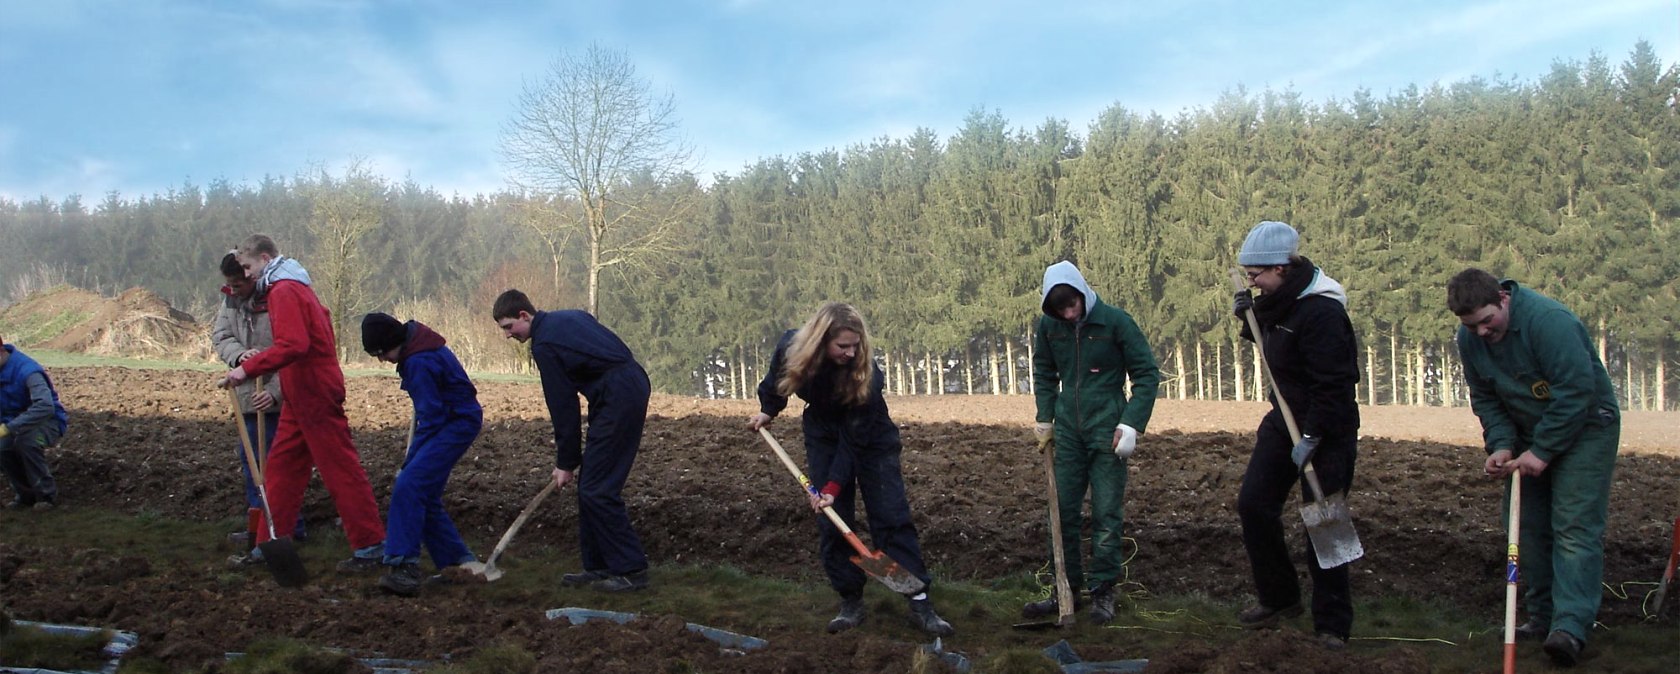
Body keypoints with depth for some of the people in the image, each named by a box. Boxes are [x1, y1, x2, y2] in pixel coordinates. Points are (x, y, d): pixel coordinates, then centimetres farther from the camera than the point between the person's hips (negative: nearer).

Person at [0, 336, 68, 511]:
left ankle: (47, 496, -18)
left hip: (47, 420, -6)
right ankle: (25, 494, 3)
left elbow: (45, 406, -41)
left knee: (26, 442, -35)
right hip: (15, 421, 6)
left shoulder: (27, 370, -27)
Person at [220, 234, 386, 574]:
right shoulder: (294, 287, 17)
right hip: (302, 396, 10)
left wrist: (248, 368, -25)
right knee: (281, 466, 14)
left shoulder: (284, 291, -15)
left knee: (340, 469, -6)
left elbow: (293, 345, -26)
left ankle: (371, 547, -2)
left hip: (314, 395, -10)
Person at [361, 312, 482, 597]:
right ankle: (460, 562, 17)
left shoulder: (419, 362, -22)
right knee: (425, 496, 11)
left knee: (408, 486, -21)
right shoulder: (417, 339, 7)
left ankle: (404, 566, -25)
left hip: (457, 424, -11)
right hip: (454, 420, 11)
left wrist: (408, 463, -15)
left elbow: (431, 417, -21)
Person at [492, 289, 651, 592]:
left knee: (597, 489, -6)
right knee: (590, 483, 13)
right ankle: (599, 566, 18)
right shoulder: (570, 317, 18)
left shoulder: (545, 345, -9)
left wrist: (566, 463, 1)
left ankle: (631, 570, -3)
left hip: (618, 398, -10)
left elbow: (563, 405, -7)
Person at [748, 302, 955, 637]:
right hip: (823, 436, 3)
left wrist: (833, 486, -31)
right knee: (831, 521, -3)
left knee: (891, 517, -9)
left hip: (872, 438, -3)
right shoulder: (791, 347, -24)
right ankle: (850, 600, 5)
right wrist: (768, 409, 12)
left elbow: (853, 440, -28)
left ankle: (919, 601, -6)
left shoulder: (866, 373, -33)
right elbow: (776, 380, 4)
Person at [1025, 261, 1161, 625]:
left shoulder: (1115, 321, -11)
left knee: (1107, 513, 0)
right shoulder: (1047, 326, 0)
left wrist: (1131, 424, -12)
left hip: (1107, 432, -4)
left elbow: (1147, 374, -5)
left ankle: (1104, 592, 10)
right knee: (1064, 511, 7)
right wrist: (1045, 420, 10)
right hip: (1068, 432, 4)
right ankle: (1068, 588, 17)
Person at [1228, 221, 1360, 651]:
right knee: (1253, 504, 5)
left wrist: (1312, 438, -24)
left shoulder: (1322, 312, -24)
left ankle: (1332, 625, 11)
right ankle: (1279, 598, 21)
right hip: (1286, 419, 9)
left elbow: (1332, 385, -25)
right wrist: (1250, 319, 3)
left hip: (1328, 430, -9)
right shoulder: (1279, 301, 4)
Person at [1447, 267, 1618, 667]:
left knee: (1574, 526, -15)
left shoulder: (1549, 320, -26)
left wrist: (1542, 451, -23)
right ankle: (1542, 617, 15)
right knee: (1528, 526, 6)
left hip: (1584, 428, -7)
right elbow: (1485, 398, 7)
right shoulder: (1469, 339, -3)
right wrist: (1501, 445, -8)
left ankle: (1570, 627, -21)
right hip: (1528, 435, 7)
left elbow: (1577, 391, -26)